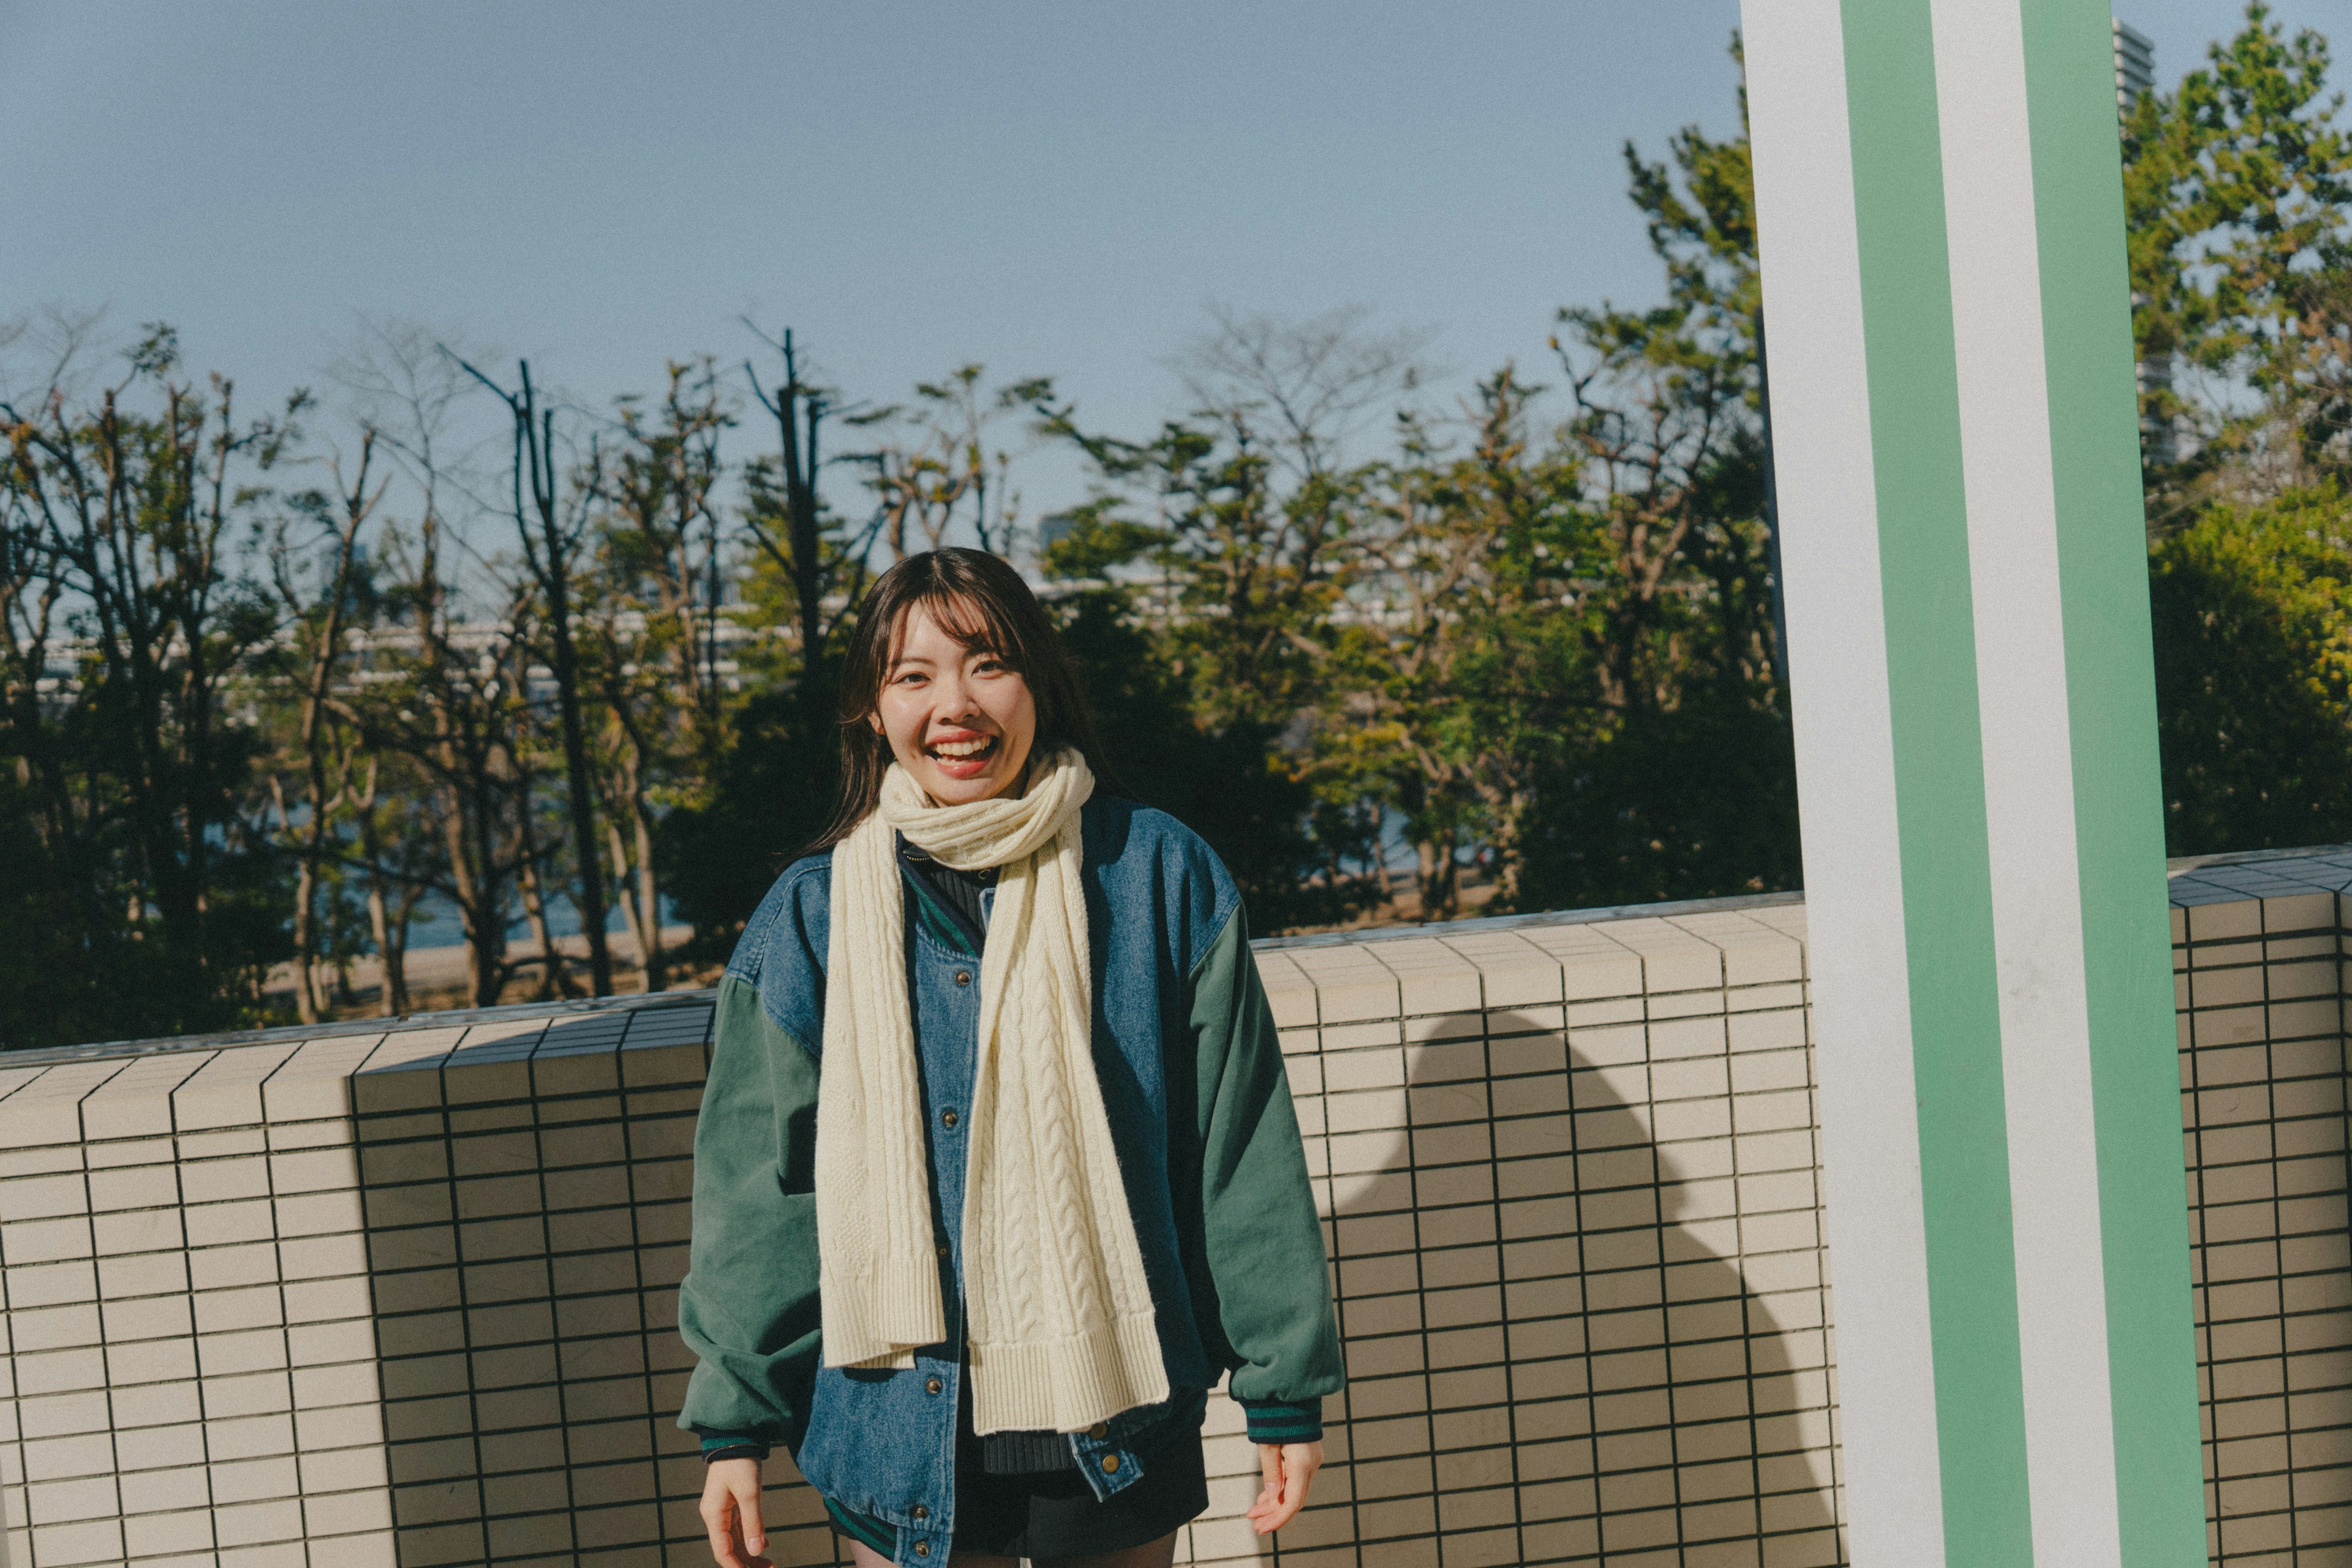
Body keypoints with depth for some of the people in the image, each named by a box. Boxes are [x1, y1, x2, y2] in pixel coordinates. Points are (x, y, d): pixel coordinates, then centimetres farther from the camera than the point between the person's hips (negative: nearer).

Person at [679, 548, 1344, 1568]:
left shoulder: (1159, 877, -3)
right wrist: (735, 1425, 4)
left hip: (1116, 1426, 0)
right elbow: (759, 1186, 4)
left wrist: (1286, 1387, 1)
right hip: (903, 1436, 0)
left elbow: (1243, 1150, 0)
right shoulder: (814, 919, -1)